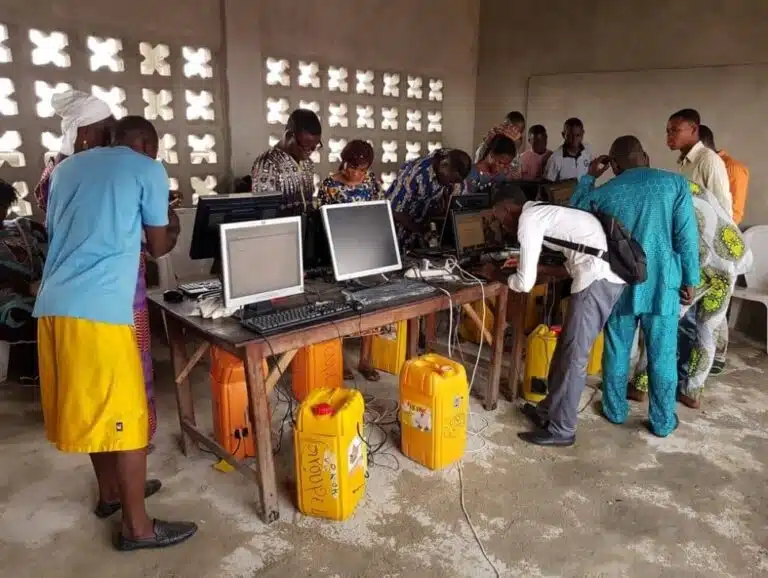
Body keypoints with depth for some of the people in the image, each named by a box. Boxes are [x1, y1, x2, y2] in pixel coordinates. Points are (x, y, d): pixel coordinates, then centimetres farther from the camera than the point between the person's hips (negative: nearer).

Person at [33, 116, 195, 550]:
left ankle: (110, 492, 37)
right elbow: (159, 247, 9)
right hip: (98, 309, -8)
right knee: (125, 414, 2)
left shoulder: (68, 168, 22)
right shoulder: (147, 170, 4)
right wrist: (173, 231, 31)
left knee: (92, 408, 20)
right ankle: (137, 526, 13)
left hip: (52, 304, 8)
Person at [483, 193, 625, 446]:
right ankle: (550, 409, 28)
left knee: (573, 355, -2)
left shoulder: (528, 219, -6)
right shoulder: (542, 211, 23)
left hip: (598, 278, -10)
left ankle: (561, 430, 8)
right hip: (610, 274, 10)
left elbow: (525, 283, -9)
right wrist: (525, 263, 28)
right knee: (566, 348, 16)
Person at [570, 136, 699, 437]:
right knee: (662, 356, 10)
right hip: (662, 284, -1)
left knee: (617, 351, 16)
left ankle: (615, 410, 29)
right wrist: (689, 280, 4)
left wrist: (589, 177, 19)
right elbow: (687, 237, -6)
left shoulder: (603, 193, -2)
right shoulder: (675, 183, -5)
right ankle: (662, 421, 22)